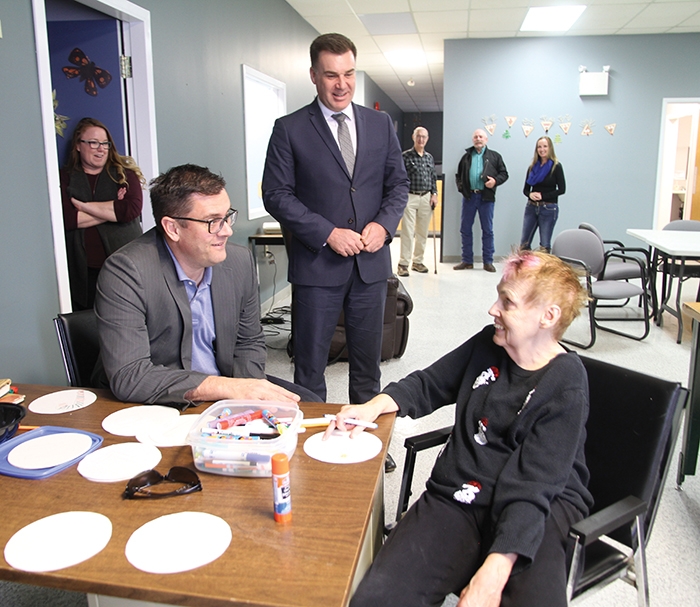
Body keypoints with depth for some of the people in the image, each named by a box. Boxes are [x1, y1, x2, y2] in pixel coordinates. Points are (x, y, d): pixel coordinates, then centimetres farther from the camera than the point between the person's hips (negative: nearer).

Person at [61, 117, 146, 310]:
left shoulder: (124, 173, 6)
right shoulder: (65, 177, 7)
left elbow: (132, 209, -12)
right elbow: (65, 219, -9)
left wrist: (84, 206, -8)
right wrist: (113, 209, -8)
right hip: (84, 271, 0)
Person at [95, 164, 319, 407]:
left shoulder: (240, 261, -2)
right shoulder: (124, 271, -20)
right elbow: (127, 377, -26)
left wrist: (249, 391, -10)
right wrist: (226, 387, -31)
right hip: (160, 407, -6)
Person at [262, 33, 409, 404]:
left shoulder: (381, 125, 9)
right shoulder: (289, 129, -2)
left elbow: (398, 183, 12)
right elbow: (276, 194, -6)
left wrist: (384, 224, -7)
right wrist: (327, 233, -15)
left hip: (372, 263, 4)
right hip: (317, 263, -3)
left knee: (367, 363, 16)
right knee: (309, 367, 7)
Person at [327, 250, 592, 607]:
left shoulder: (566, 387, -10)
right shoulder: (488, 344, 7)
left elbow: (533, 487, -16)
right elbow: (428, 384, 18)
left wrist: (494, 572, -25)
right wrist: (376, 405, -1)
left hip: (544, 506, -3)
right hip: (458, 495, 3)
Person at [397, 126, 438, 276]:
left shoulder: (429, 157, 13)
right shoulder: (406, 156, -2)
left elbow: (433, 178, 18)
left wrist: (434, 194, 7)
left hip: (426, 198, 5)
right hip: (410, 197, -5)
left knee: (423, 232, 8)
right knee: (407, 231, -7)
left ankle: (418, 261, 18)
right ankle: (403, 263, -2)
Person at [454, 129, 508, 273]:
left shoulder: (494, 156, 8)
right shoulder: (467, 157, 14)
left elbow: (504, 173, 7)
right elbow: (459, 174, 19)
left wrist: (495, 180, -12)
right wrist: (460, 186, 1)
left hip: (486, 197, -2)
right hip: (469, 196, 2)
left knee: (488, 230, 2)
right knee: (465, 229, 4)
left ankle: (488, 262, 10)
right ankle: (467, 260, 14)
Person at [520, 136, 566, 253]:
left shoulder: (556, 167, -4)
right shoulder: (533, 167, 10)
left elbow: (561, 189, -7)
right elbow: (525, 189, 11)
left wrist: (542, 195, -16)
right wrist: (530, 194, -12)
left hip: (549, 208, -4)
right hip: (531, 207, 5)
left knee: (544, 245, 0)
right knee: (524, 243, 3)